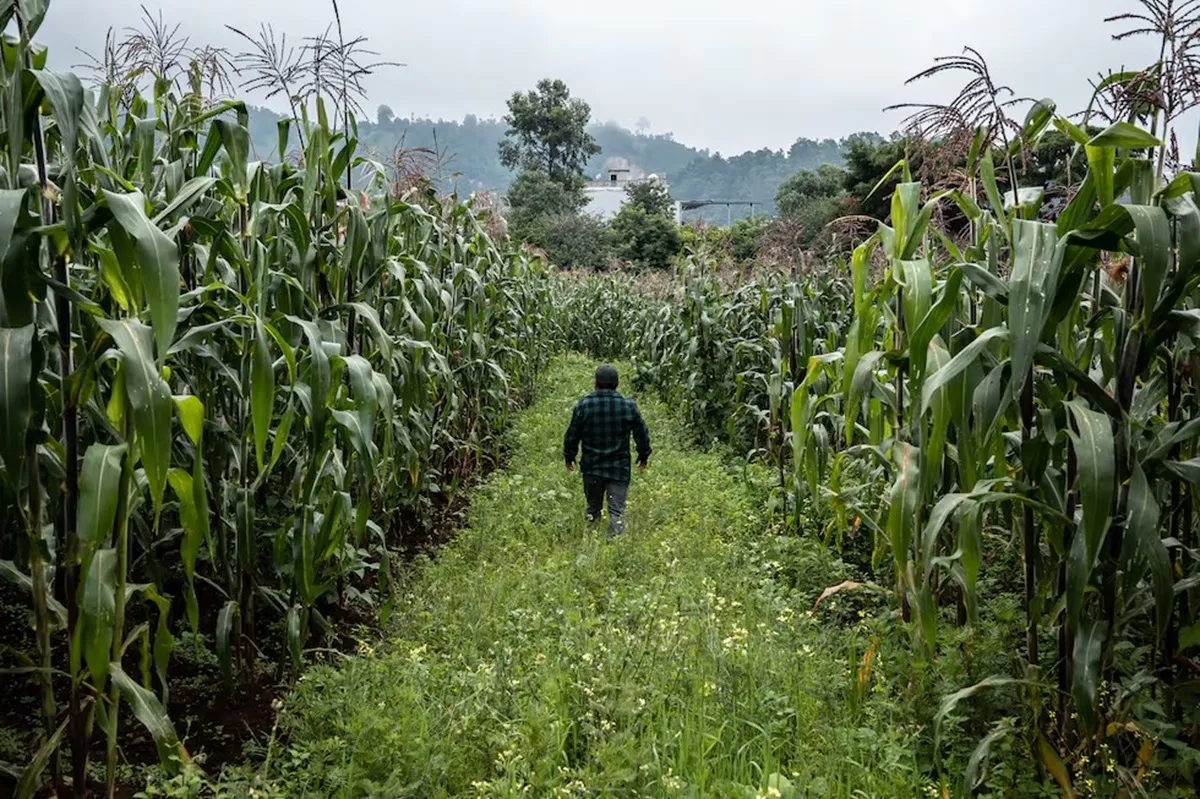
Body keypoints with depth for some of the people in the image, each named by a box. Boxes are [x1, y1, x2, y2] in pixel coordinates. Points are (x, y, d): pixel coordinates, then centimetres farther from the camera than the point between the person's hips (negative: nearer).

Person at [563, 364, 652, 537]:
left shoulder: (583, 405, -8)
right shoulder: (629, 406, -7)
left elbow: (572, 436, 0)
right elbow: (642, 435, 3)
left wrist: (569, 457, 16)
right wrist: (644, 456, 19)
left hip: (591, 467, 1)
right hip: (619, 468, -1)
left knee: (593, 507, 18)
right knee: (617, 510, 1)